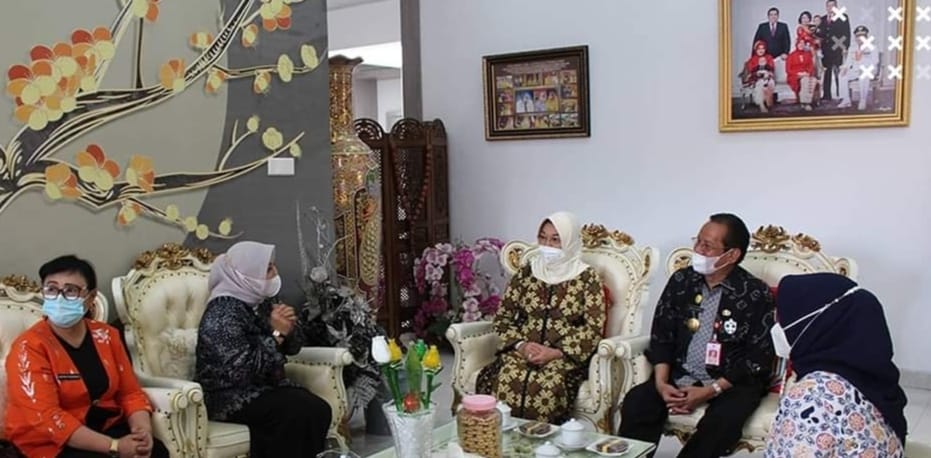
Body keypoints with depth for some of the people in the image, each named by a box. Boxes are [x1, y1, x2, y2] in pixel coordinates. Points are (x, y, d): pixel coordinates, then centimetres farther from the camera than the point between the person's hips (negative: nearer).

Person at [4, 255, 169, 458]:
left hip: (106, 429, 5)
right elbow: (47, 418, -20)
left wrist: (143, 430, -16)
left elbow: (130, 393, 7)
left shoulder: (106, 335, 5)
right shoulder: (29, 347, -11)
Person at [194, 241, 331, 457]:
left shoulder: (263, 301, 6)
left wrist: (288, 328, -10)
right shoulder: (223, 314, -19)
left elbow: (292, 347, 12)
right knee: (298, 414, -27)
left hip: (266, 385, 7)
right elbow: (242, 370, -27)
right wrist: (276, 333, -22)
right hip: (231, 396, -7)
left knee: (319, 410, -17)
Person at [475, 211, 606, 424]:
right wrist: (520, 345, -8)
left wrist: (556, 353, -15)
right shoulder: (526, 273, 11)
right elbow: (502, 317, 11)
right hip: (523, 351, 3)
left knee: (548, 384, -35)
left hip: (567, 356, -2)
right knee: (507, 378, -31)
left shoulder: (587, 277, 2)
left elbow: (594, 327, -4)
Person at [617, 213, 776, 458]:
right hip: (680, 376, 4)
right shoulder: (681, 280, 5)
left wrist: (711, 390, -18)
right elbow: (661, 336, 7)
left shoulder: (756, 294, -7)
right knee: (636, 402, -22)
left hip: (733, 383, -3)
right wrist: (661, 383, -10)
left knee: (722, 421, -34)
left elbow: (759, 358, -9)